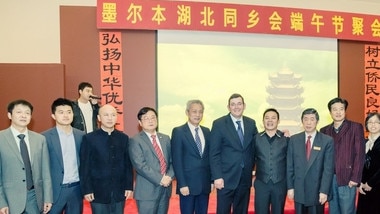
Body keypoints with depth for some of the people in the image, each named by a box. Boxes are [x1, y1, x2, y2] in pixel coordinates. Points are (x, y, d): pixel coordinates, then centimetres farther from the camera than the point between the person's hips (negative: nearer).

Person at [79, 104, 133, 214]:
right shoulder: (89, 138, -4)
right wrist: (86, 189, -7)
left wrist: (129, 186, 3)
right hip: (98, 192, -3)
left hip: (119, 192, 3)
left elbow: (128, 164, 6)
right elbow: (84, 166, -4)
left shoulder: (123, 138, 5)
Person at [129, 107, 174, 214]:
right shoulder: (136, 140, -5)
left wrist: (169, 176, -8)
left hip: (165, 189, 5)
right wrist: (160, 179, -17)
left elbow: (172, 161, 11)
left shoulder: (165, 138, 14)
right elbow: (140, 165, -14)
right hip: (147, 190, -5)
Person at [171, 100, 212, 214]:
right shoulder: (178, 131, -6)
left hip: (205, 184, 5)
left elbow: (209, 156, 12)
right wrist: (182, 184, -14)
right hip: (188, 184, -5)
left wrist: (211, 179, 7)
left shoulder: (206, 131, 10)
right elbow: (176, 160, -9)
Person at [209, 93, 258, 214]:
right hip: (226, 178, -4)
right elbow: (214, 153, -8)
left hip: (245, 178, 4)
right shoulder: (219, 124, -5)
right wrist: (217, 176, -14)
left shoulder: (251, 123, 7)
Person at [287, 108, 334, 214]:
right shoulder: (294, 140, 2)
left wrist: (324, 191, -12)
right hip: (298, 191, 2)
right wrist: (290, 187, 0)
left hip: (317, 191, -2)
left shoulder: (327, 141, -5)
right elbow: (289, 165, 3)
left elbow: (328, 168, -8)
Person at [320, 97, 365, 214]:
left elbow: (359, 154, -6)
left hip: (347, 179, -4)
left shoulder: (356, 127, 0)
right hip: (329, 178, 4)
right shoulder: (324, 130, 11)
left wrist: (355, 178, -12)